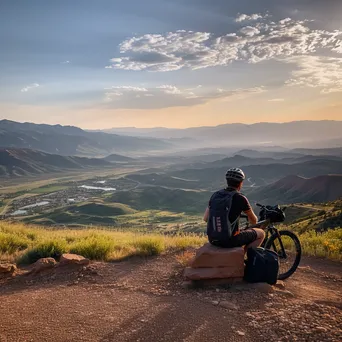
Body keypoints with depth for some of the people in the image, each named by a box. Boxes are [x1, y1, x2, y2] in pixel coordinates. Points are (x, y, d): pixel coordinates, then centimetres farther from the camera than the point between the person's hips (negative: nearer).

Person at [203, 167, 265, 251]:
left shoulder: (215, 195, 3)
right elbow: (254, 221, 2)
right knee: (261, 233, 15)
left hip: (212, 239, 6)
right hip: (229, 241, -6)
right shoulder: (240, 198, -12)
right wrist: (249, 218, 26)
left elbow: (205, 218, 8)